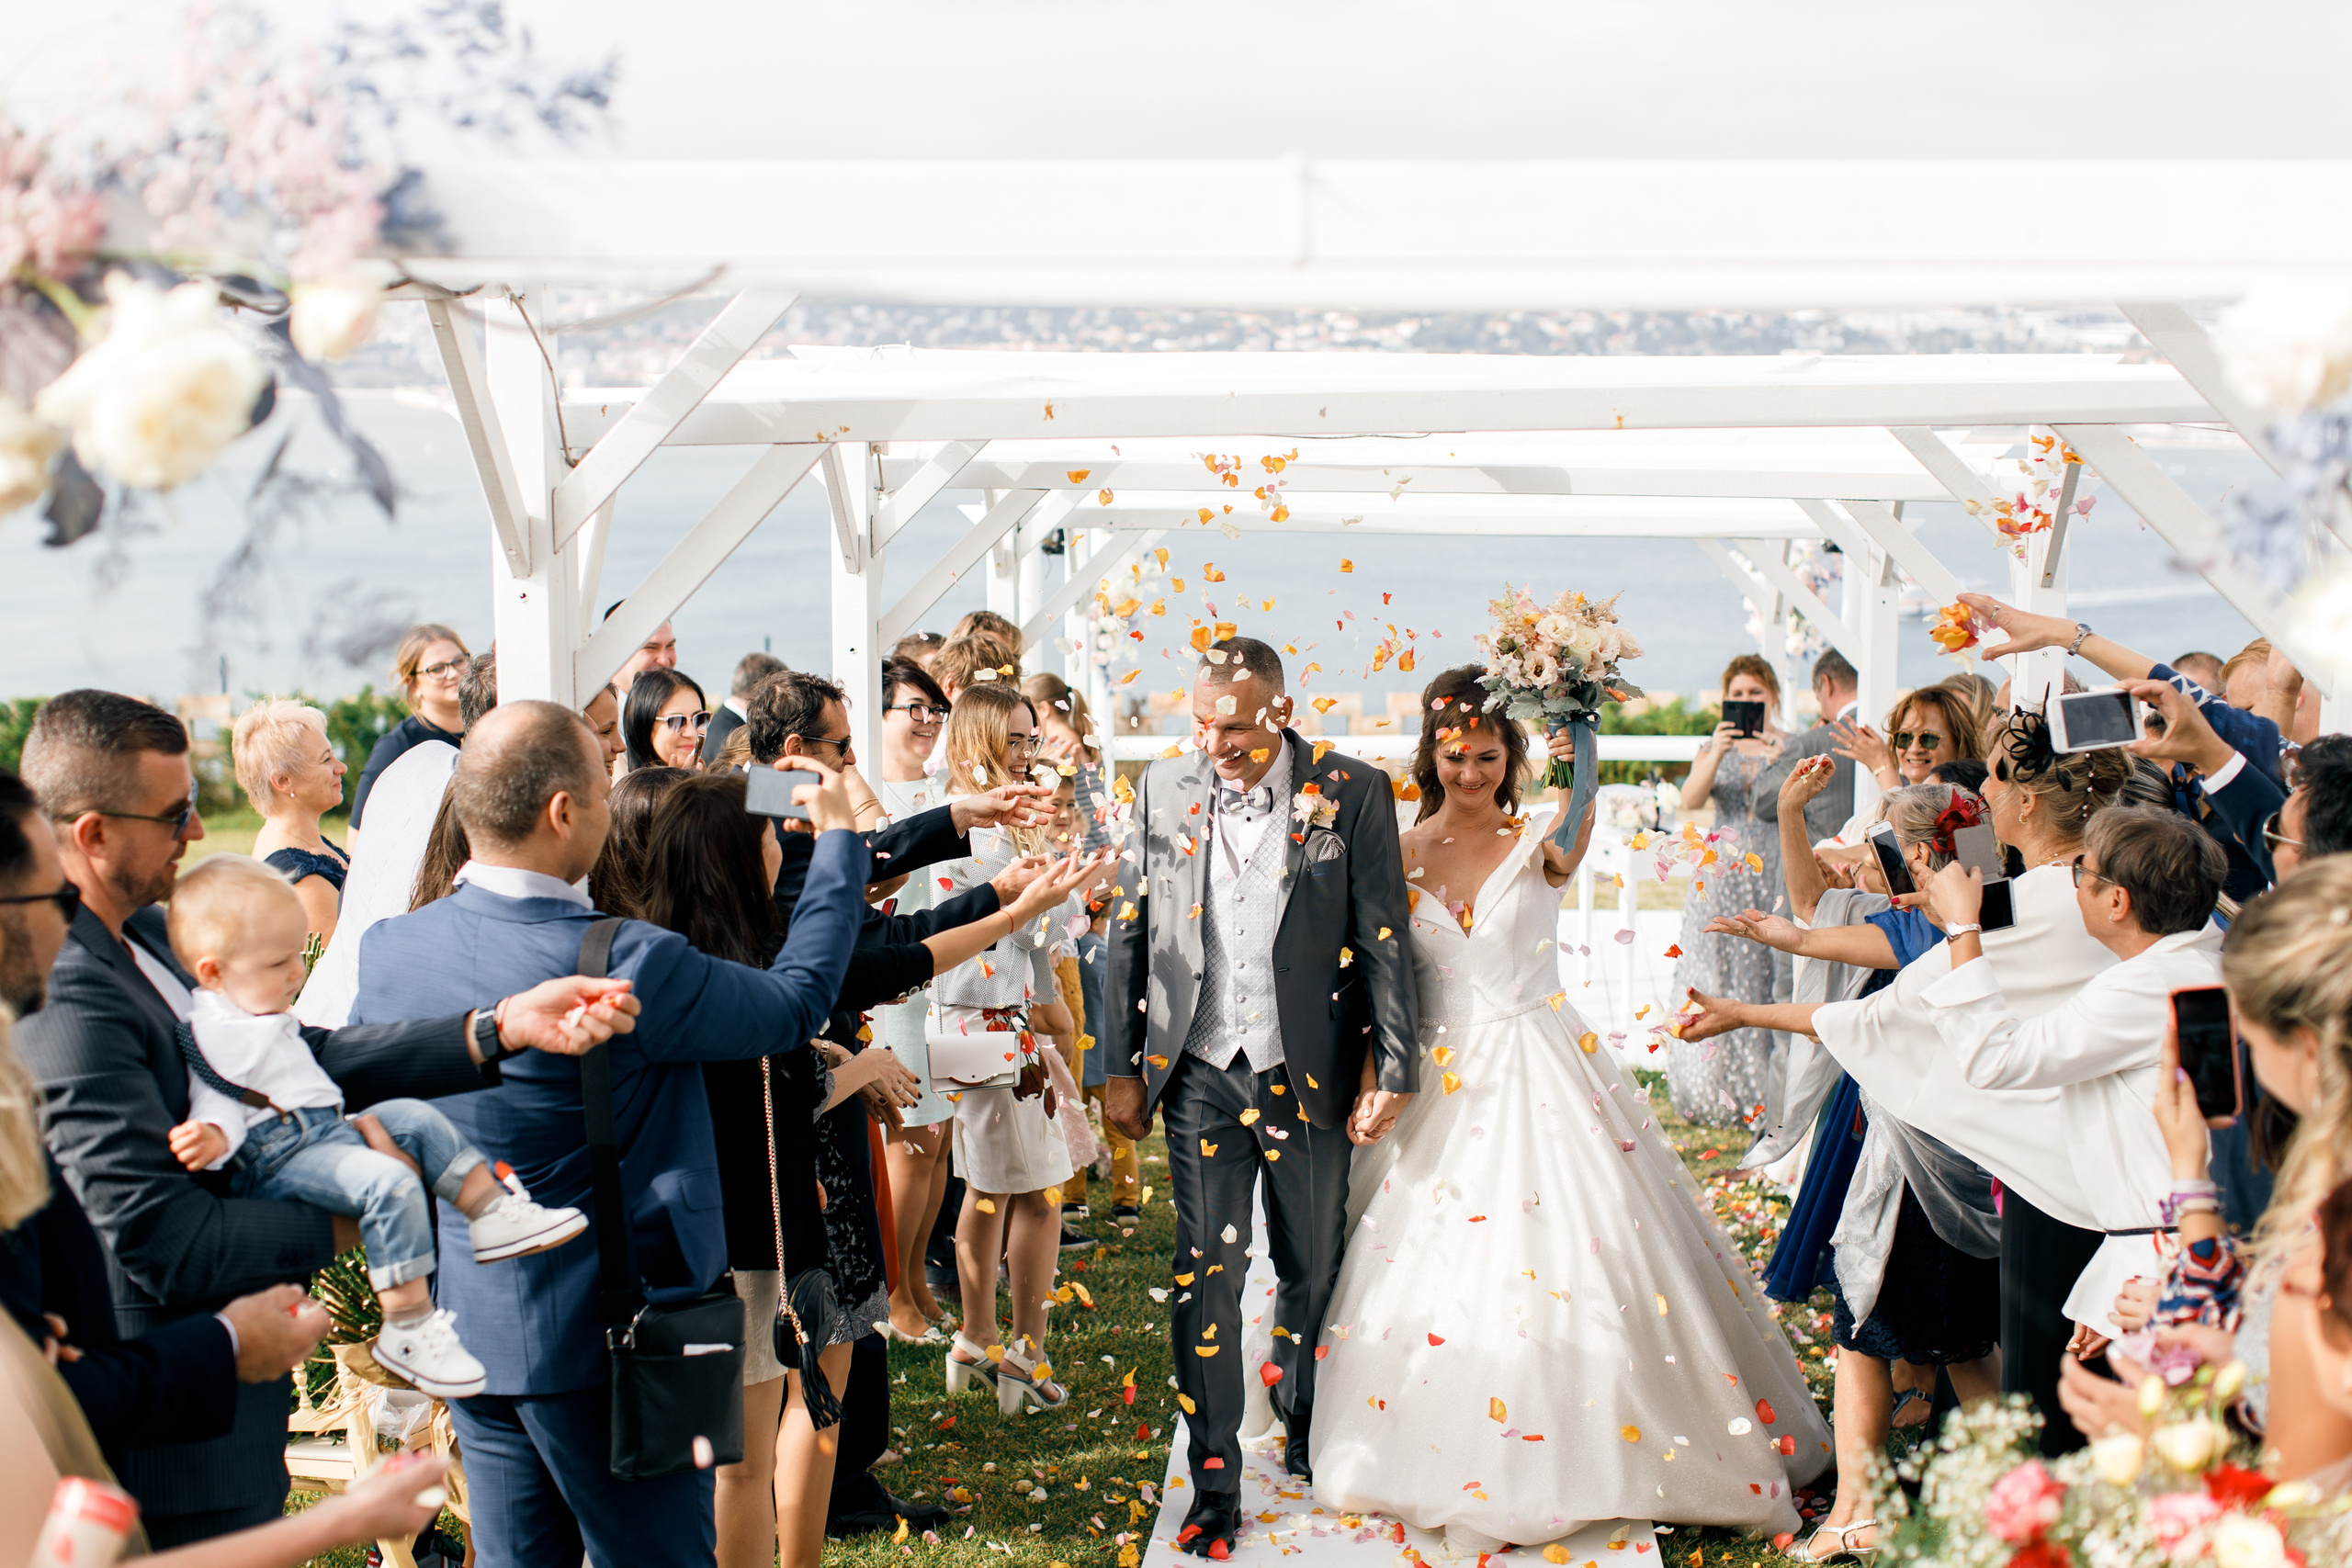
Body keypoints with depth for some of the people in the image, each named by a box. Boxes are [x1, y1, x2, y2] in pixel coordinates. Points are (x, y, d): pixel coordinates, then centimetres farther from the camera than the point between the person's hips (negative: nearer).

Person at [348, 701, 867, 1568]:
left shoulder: (387, 949, -5)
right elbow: (798, 1000, -9)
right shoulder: (624, 964, -23)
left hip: (465, 1328, 6)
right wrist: (839, 837, 3)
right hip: (598, 1334, -6)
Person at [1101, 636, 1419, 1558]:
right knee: (1206, 1279, 0)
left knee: (1313, 1271, 12)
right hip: (1201, 1076, 1)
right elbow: (1130, 934, 8)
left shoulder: (1351, 795, -5)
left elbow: (1385, 939, -4)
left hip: (1311, 1077, -1)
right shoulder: (1163, 792, 3)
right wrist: (1122, 1066, 6)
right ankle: (1214, 1488, 9)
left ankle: (1306, 1437, 37)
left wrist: (1393, 1070, -7)